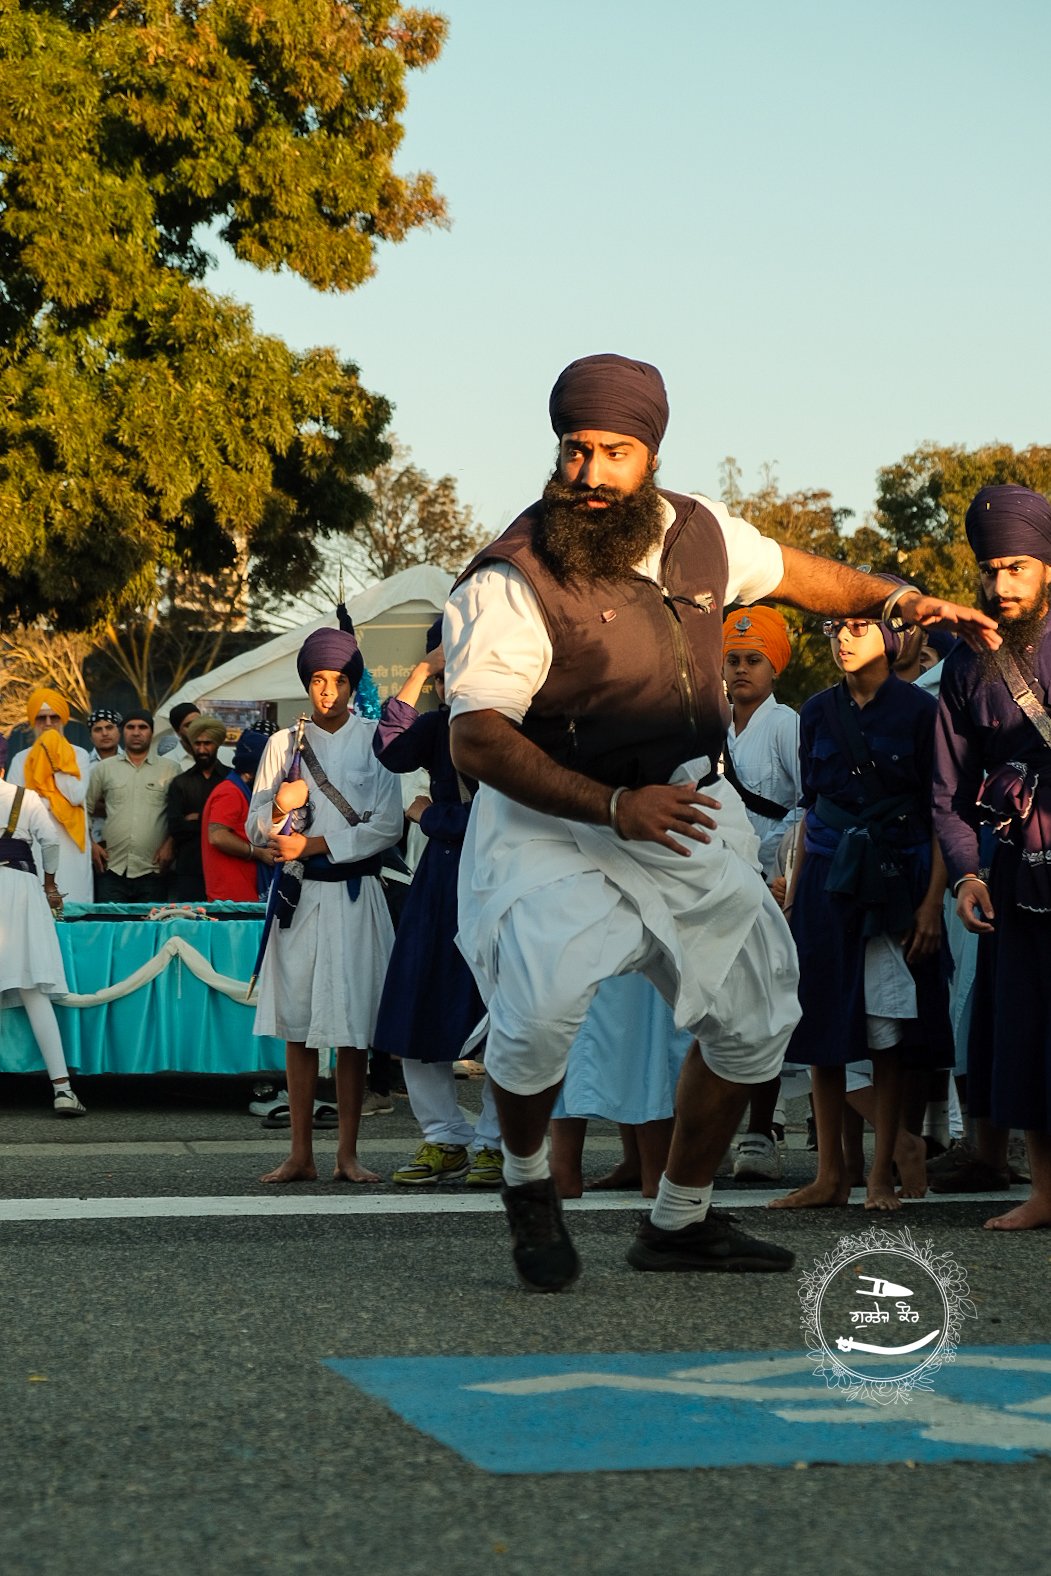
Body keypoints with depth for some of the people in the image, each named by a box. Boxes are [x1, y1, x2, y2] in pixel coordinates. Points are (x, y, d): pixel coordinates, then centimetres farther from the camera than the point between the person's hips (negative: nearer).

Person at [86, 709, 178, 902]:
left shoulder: (169, 770, 7)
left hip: (152, 872, -1)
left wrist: (170, 844, -5)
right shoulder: (104, 768, 11)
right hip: (113, 871, 1)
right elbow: (85, 808, 16)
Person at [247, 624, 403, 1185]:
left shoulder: (374, 740, 3)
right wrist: (280, 807, -12)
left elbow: (386, 826, -4)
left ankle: (348, 1155, 1)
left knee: (352, 1028, -3)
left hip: (354, 895, -2)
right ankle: (301, 1155, 5)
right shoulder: (285, 743, 11)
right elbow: (256, 829, 10)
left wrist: (312, 844, -9)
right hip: (299, 895, 2)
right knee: (297, 1026, 1)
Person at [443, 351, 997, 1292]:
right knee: (539, 1010, -28)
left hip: (687, 817, 6)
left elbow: (793, 574, 19)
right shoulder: (512, 582, -21)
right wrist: (614, 807, -38)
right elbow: (477, 740, -27)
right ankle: (528, 1184, 3)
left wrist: (899, 600, 4)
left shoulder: (696, 533, -2)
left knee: (756, 1018, 11)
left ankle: (681, 1221, 31)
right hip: (554, 829, -6)